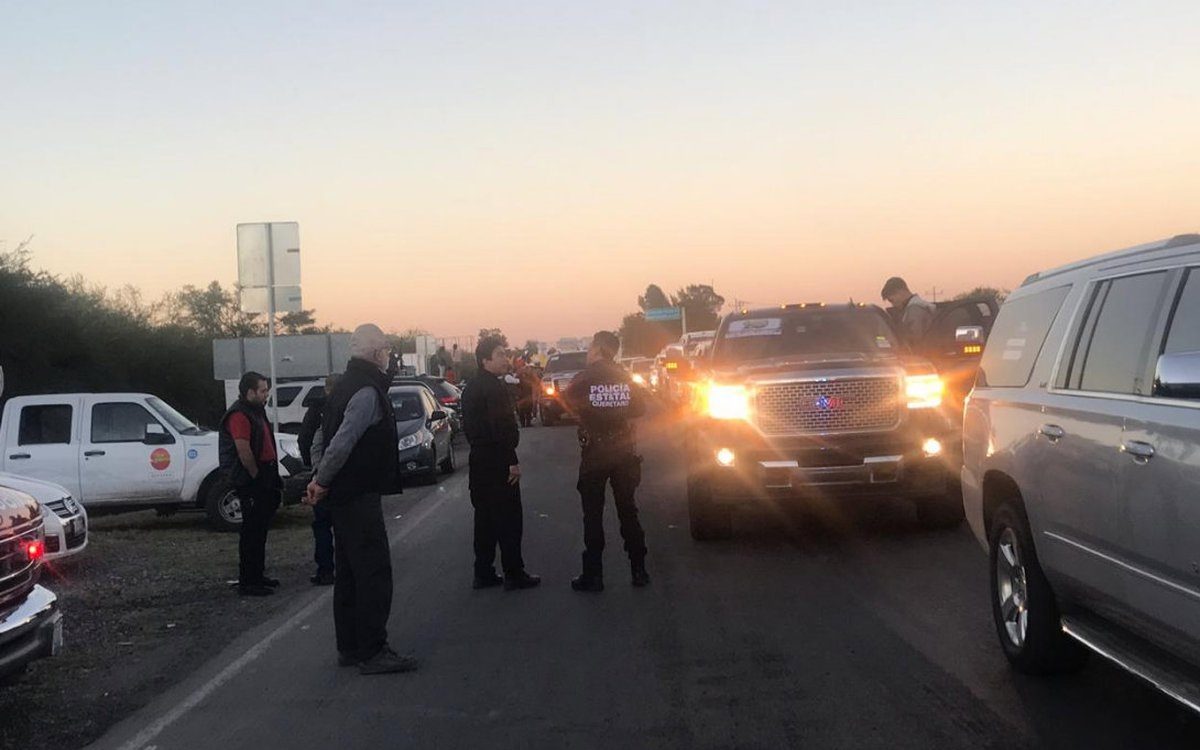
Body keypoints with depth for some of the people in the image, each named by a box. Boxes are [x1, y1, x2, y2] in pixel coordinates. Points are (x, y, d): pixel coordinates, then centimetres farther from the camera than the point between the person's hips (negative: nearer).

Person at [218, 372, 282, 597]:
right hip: (250, 484, -10)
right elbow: (244, 452, -23)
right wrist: (256, 477, -14)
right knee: (252, 532, -8)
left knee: (260, 530, 16)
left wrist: (270, 478, 17)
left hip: (263, 482, 10)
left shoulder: (256, 411, 18)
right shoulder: (239, 415, -16)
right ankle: (247, 582, -5)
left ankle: (258, 576, 25)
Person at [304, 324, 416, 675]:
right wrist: (322, 481, -16)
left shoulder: (346, 386, 15)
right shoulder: (368, 392, -18)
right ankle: (372, 652, -5)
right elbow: (343, 440, -25)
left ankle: (349, 647, 21)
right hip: (360, 495, -10)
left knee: (349, 571, 14)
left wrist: (322, 479, 14)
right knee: (374, 571, -7)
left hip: (345, 495, 10)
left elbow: (331, 435, 17)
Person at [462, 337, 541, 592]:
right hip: (497, 463, -9)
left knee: (485, 518, 13)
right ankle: (514, 574, 0)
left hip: (479, 462, 9)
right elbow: (501, 429, -22)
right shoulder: (495, 387, -16)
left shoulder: (472, 388, 14)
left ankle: (483, 573, 17)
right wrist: (512, 462, -19)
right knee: (508, 520, -3)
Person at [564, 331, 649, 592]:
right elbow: (640, 409, 3)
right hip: (624, 453, 3)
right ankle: (639, 571, 14)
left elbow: (566, 407, -5)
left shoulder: (583, 380, -11)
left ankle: (593, 575, 4)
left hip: (593, 454, -3)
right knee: (628, 511, 12)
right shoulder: (625, 378, -1)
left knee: (593, 515, 4)